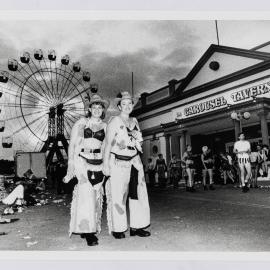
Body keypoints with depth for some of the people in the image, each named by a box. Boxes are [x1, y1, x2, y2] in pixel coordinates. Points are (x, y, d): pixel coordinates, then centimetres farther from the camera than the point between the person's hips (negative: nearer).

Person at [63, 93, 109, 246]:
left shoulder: (104, 126, 10)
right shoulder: (81, 123, 3)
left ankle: (85, 229, 21)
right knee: (87, 195, -13)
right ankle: (88, 233, -5)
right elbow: (72, 145, 2)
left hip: (98, 165, 3)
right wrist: (71, 167, -4)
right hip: (82, 162, -3)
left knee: (96, 197, 5)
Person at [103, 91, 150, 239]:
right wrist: (106, 165, -11)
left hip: (134, 161, 6)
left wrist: (138, 138, 5)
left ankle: (136, 226, 15)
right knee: (118, 196, -1)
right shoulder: (114, 121, -4)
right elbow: (108, 144, -7)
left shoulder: (134, 121, 13)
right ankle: (117, 229, 12)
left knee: (138, 193, 4)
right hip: (118, 163, -5)